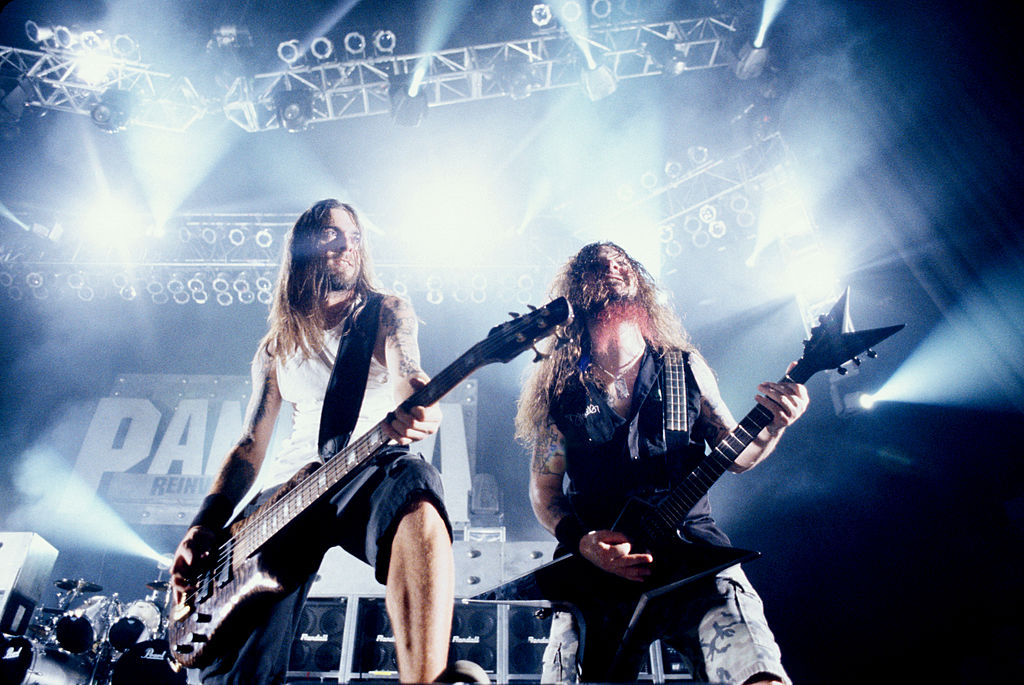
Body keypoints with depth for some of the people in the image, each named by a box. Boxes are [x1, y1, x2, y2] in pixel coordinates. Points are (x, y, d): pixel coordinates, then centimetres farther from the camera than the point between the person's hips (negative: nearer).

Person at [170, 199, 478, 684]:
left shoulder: (387, 313, 13)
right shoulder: (276, 346, 21)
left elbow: (407, 378, -8)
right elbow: (250, 446, 20)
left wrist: (410, 413, -34)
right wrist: (207, 525, 5)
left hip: (371, 468, -3)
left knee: (413, 482, -41)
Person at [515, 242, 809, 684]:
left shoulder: (685, 367, 11)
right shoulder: (560, 391, 6)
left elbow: (734, 456, 16)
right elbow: (544, 490, 10)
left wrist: (772, 429, -5)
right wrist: (581, 541, -9)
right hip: (594, 568, 0)